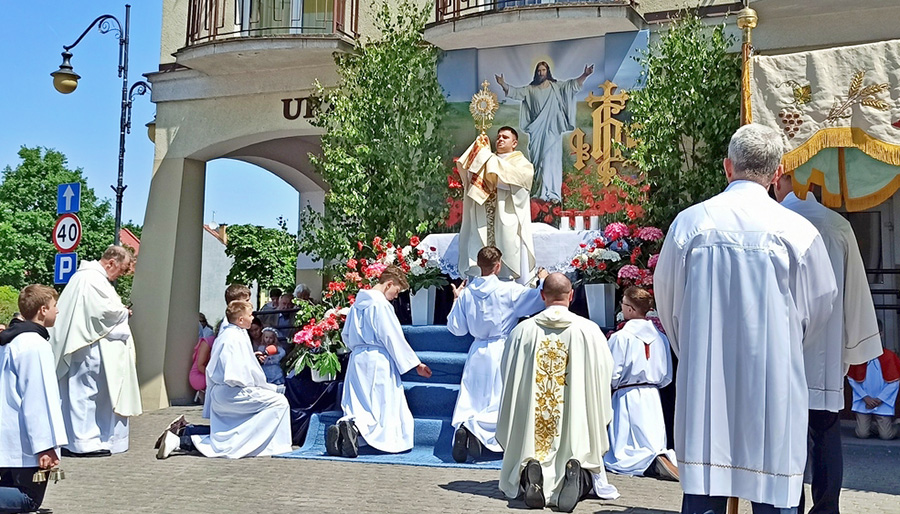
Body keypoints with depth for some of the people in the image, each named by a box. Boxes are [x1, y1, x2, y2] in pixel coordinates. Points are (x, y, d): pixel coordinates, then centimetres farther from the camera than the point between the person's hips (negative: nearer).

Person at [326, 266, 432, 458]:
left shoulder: (358, 303, 13)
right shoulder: (381, 304, -12)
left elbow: (346, 335, 21)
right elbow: (394, 338, -13)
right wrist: (416, 364, -6)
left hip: (357, 360, 8)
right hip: (378, 362, -8)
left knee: (360, 410, 8)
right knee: (384, 411, -4)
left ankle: (340, 429, -21)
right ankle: (354, 428, -30)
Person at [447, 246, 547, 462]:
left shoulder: (467, 293, 0)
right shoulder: (509, 290, -12)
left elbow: (456, 328, 7)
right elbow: (540, 298, -10)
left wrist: (456, 300, 20)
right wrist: (544, 280, 10)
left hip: (477, 353, 4)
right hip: (502, 352, -4)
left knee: (471, 402, 11)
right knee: (501, 403, 3)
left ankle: (462, 426, -15)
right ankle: (477, 427, -20)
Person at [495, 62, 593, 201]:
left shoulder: (557, 86, 4)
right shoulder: (530, 89, 10)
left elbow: (573, 84, -4)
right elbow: (514, 92, 6)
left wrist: (585, 75, -19)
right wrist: (503, 84, -8)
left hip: (552, 130, -2)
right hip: (536, 131, 2)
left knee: (551, 160, -8)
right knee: (537, 160, 5)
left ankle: (552, 193, -11)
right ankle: (538, 191, 13)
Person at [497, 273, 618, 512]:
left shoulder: (522, 330, 0)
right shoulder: (589, 330, -2)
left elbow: (508, 378, 9)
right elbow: (603, 377, 2)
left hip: (531, 429, 1)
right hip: (577, 428, -1)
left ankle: (531, 473, -18)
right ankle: (575, 473, -20)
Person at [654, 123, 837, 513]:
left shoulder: (689, 223, -3)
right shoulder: (798, 231, -7)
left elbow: (668, 305, 7)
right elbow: (818, 309, 7)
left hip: (703, 383, 2)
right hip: (773, 386, -1)